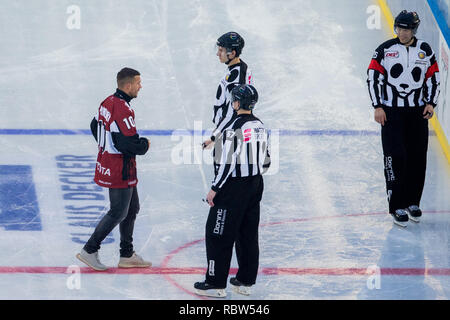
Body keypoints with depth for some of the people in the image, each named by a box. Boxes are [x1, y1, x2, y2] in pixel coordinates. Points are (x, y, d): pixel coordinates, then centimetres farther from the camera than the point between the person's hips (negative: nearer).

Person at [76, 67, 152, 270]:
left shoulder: (108, 102, 5)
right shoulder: (123, 110, -25)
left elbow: (95, 126, 19)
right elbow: (129, 143, -28)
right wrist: (145, 145, -9)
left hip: (107, 163, 10)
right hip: (119, 171, -10)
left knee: (132, 208, 18)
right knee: (118, 213, 0)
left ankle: (127, 255, 25)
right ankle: (89, 251, 6)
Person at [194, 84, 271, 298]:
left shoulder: (236, 128, -18)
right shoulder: (260, 126, 7)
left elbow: (229, 162, -21)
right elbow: (266, 161, 13)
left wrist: (215, 189, -13)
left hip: (233, 187, -8)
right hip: (255, 187, 8)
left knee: (218, 234, 0)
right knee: (248, 234, 15)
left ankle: (216, 284, 2)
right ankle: (245, 281, 20)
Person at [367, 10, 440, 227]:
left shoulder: (425, 51, 4)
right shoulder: (385, 50, -4)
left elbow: (433, 79, 10)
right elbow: (373, 77, -3)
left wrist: (431, 103, -3)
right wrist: (378, 107, -10)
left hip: (418, 112, 3)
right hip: (391, 111, -3)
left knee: (417, 158, 5)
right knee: (395, 157, -9)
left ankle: (413, 202, 20)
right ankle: (397, 206, -5)